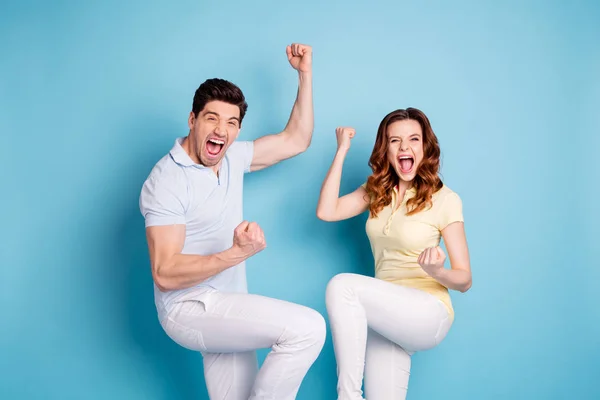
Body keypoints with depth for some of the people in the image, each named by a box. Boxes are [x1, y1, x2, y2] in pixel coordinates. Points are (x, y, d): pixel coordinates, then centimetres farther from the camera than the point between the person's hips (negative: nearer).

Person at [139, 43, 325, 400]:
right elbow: (165, 274, -22)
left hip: (226, 309, 8)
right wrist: (238, 253, -33)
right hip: (190, 308, -7)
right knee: (308, 328, -23)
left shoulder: (232, 157, 5)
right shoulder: (166, 180, -17)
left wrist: (305, 74, 8)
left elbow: (296, 140, 13)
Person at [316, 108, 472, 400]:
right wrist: (342, 151, -5)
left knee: (342, 285, -27)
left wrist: (436, 271, -29)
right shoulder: (376, 190, 8)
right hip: (385, 314, 5)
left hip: (427, 314, -5)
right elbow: (326, 212, -6)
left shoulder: (445, 199, -8)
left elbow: (464, 280, -6)